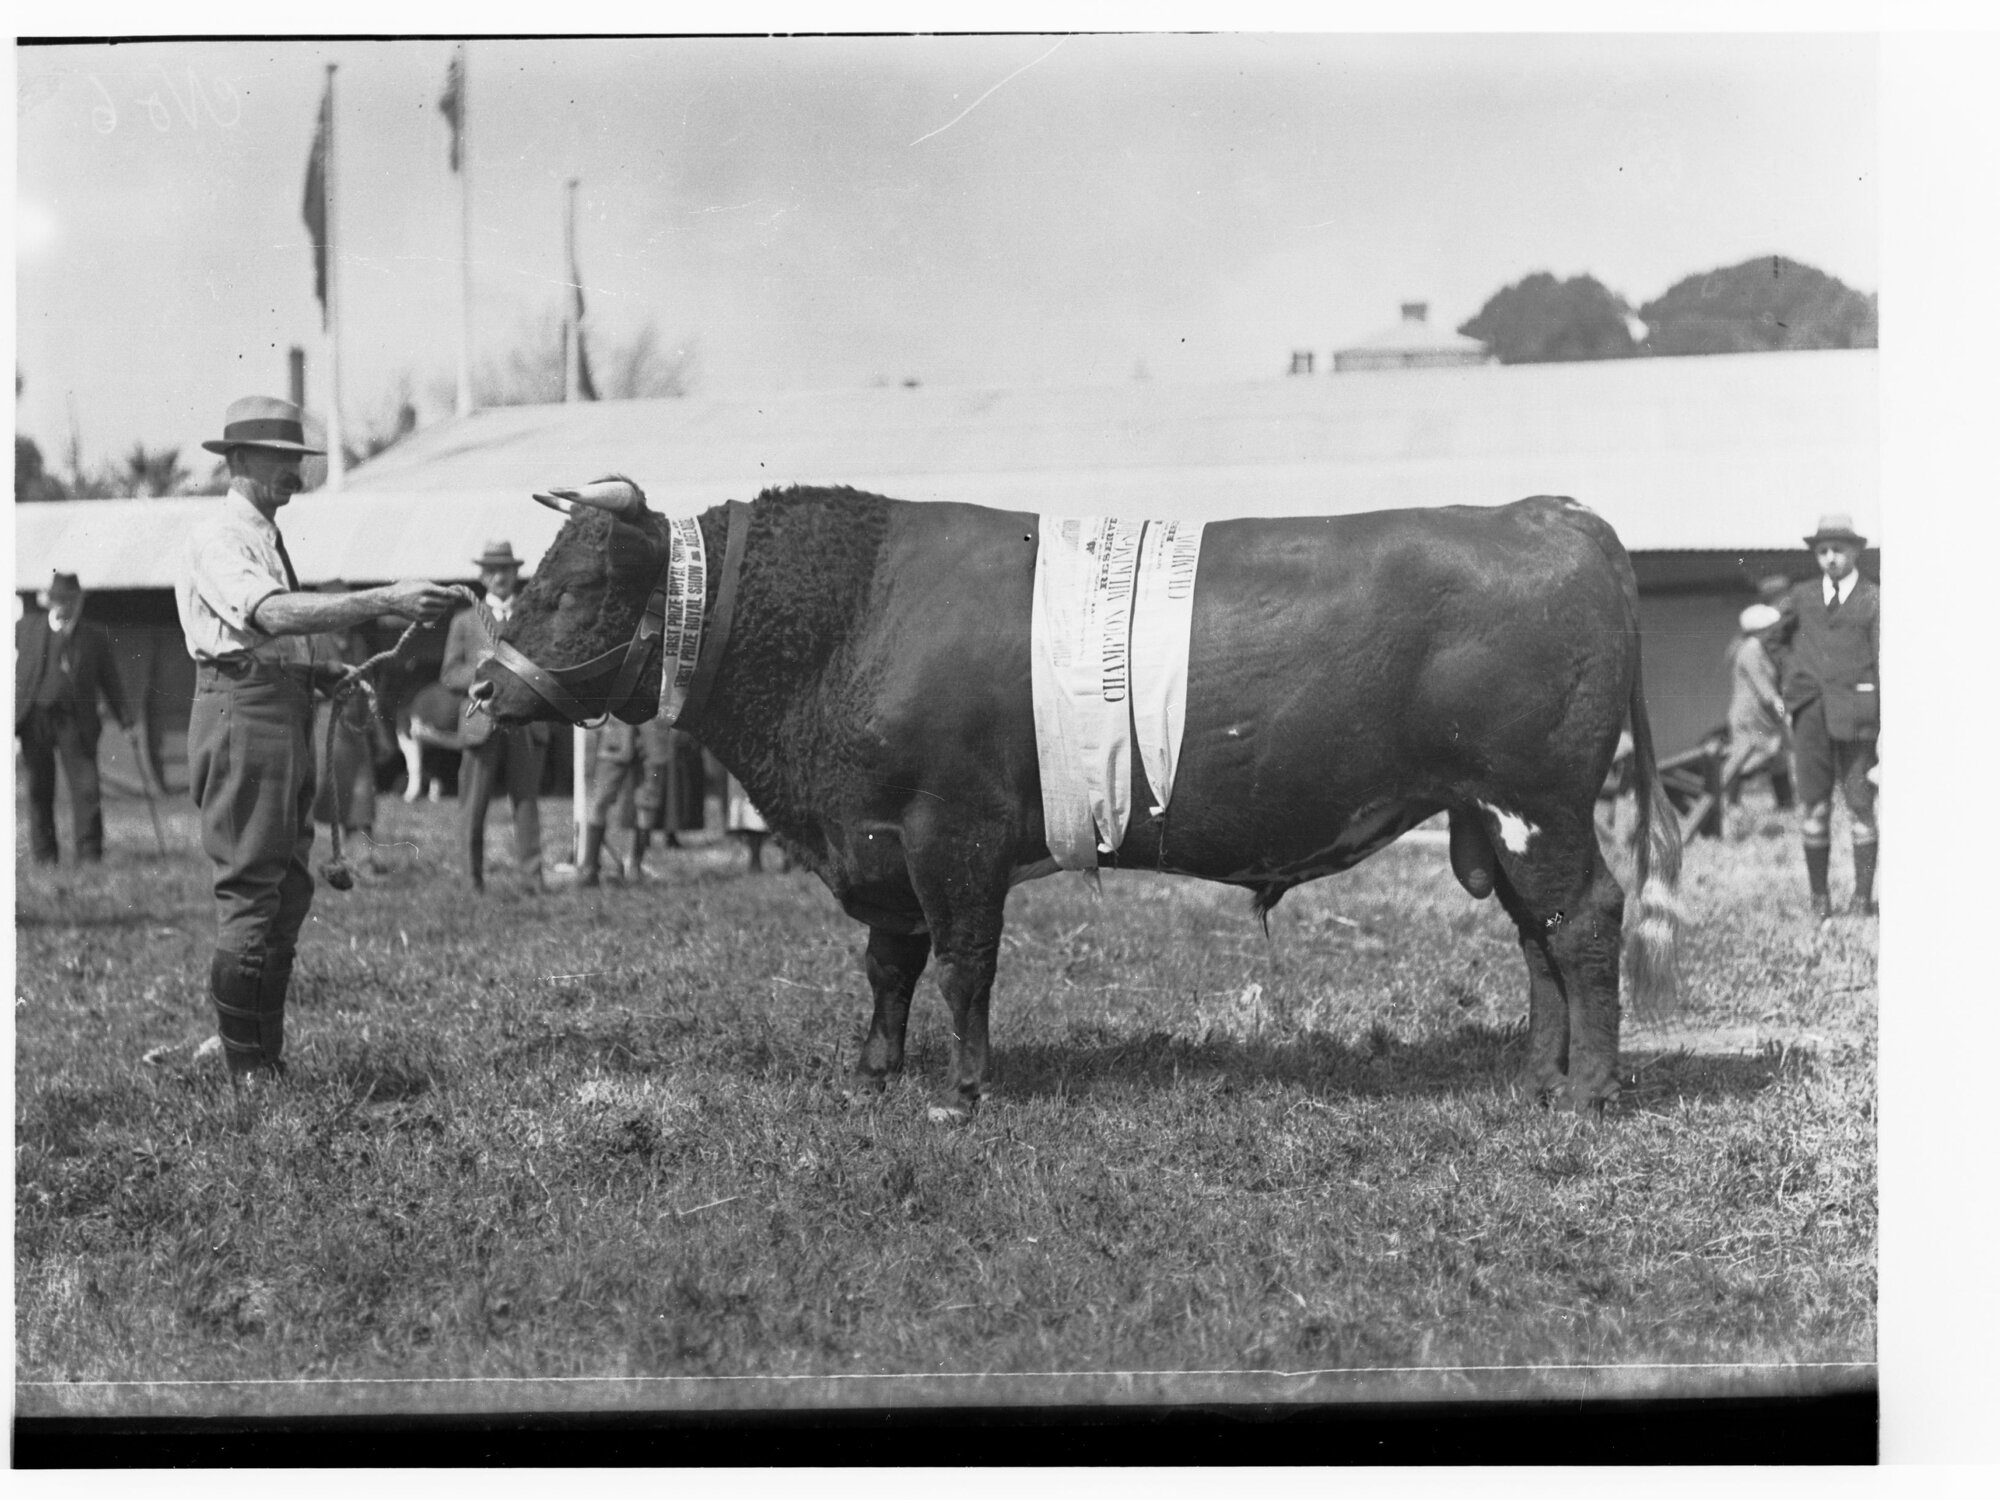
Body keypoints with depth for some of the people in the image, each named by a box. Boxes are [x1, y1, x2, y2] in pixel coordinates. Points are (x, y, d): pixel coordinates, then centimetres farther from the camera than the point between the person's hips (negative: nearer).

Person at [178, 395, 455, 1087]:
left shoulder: (265, 538, 19)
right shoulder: (217, 539, -11)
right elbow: (273, 615, -29)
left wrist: (327, 674, 9)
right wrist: (384, 600, -33)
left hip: (285, 715, 10)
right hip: (242, 716, -10)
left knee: (287, 889, 13)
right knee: (250, 889, -9)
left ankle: (267, 1058, 20)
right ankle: (247, 1071, -5)